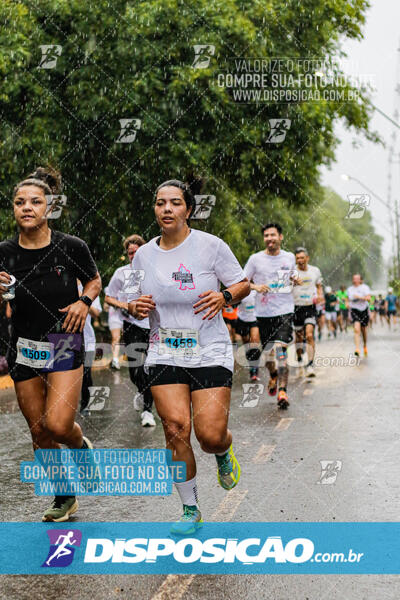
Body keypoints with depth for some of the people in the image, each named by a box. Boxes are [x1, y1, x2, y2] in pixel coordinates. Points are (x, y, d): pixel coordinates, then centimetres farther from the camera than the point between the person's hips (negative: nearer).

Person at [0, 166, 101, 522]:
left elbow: (95, 281, 8)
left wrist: (84, 302, -12)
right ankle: (65, 498, 29)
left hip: (65, 345, -3)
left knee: (58, 425, -16)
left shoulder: (71, 247, -10)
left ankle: (82, 446, 21)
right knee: (38, 430, 9)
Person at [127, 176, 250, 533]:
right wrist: (135, 308, -6)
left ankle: (224, 452, 29)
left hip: (210, 352, -2)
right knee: (175, 428, -9)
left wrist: (225, 296, -17)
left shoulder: (210, 245, -4)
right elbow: (136, 303, 17)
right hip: (164, 354, 3)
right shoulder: (143, 255, 6)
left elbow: (243, 284, 4)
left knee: (211, 435, -11)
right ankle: (191, 510, 8)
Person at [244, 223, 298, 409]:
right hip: (263, 312, 0)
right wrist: (256, 287, -15)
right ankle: (273, 375, 41)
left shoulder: (289, 257, 8)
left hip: (285, 310, 0)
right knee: (268, 352, 9)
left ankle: (282, 390, -15)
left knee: (281, 349, -15)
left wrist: (295, 280, 2)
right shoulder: (255, 259, 0)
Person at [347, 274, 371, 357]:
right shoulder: (349, 289, 8)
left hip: (364, 310, -1)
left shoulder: (364, 287, -4)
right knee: (356, 329, -18)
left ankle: (365, 346, 37)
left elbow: (368, 298, -16)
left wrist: (359, 297, -25)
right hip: (354, 310, 1)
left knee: (363, 330, 12)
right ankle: (357, 349, -25)